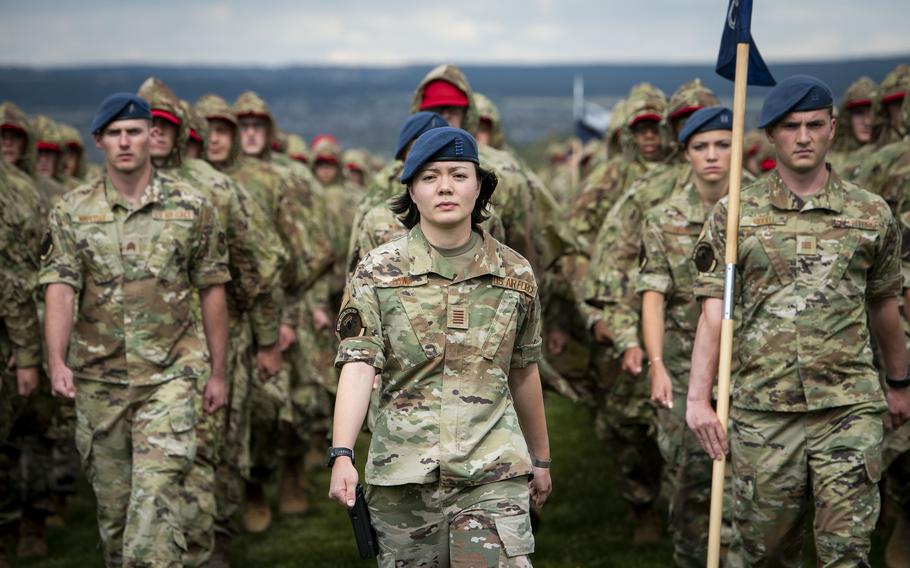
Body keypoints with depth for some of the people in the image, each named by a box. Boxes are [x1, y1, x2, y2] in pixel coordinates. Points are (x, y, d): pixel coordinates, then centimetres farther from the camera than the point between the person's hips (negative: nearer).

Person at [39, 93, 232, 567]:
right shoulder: (72, 211, 2)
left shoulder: (191, 208, 0)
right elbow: (60, 290, -7)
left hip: (168, 375, -2)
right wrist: (57, 361, -21)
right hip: (97, 379, 2)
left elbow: (211, 292, 5)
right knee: (112, 500, 12)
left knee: (156, 491, -14)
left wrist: (218, 372, 5)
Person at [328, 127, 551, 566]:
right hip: (402, 472, 0)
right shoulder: (378, 272, -1)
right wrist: (342, 455, -23)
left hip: (494, 474, 1)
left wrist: (541, 458, 24)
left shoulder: (516, 274, 6)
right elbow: (358, 365, -11)